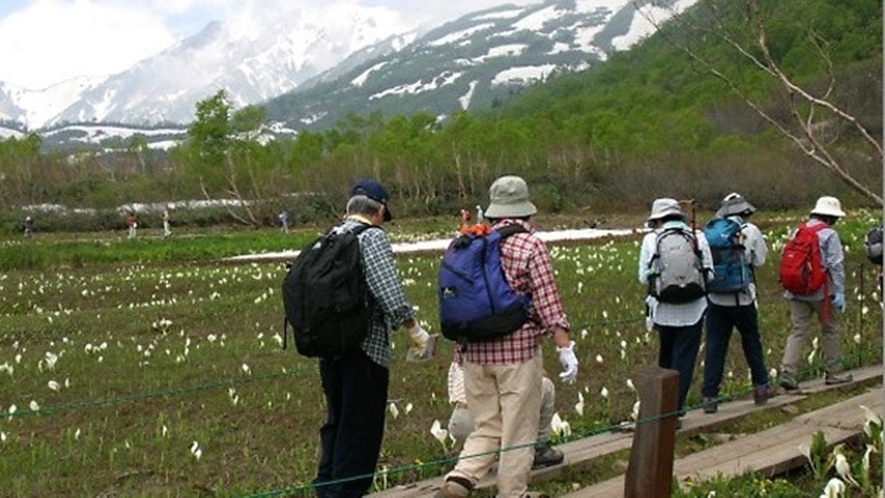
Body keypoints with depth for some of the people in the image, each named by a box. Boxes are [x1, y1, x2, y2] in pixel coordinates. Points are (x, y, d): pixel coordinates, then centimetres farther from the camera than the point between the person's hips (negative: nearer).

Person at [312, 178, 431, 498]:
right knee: (361, 427, 2)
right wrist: (415, 330, -6)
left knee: (336, 421, 19)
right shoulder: (372, 238, -10)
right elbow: (390, 295, -18)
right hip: (365, 346, -7)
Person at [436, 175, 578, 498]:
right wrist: (565, 349, -9)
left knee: (486, 428, 13)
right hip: (518, 349, -5)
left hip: (475, 351, 5)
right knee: (518, 433, 6)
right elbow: (547, 303, -12)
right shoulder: (531, 245, -8)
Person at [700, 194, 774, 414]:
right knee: (751, 342, 16)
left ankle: (709, 395, 2)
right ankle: (761, 387, 28)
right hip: (741, 297, -1)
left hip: (715, 298, 1)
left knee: (714, 346, 5)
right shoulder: (750, 231, -4)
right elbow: (759, 260, 3)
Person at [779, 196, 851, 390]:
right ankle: (833, 372, 20)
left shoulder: (798, 232, 10)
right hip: (821, 291, -5)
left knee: (798, 331, 4)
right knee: (829, 330, 11)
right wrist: (839, 292, -12)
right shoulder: (829, 235, -8)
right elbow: (836, 265, -12)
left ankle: (787, 372, -9)